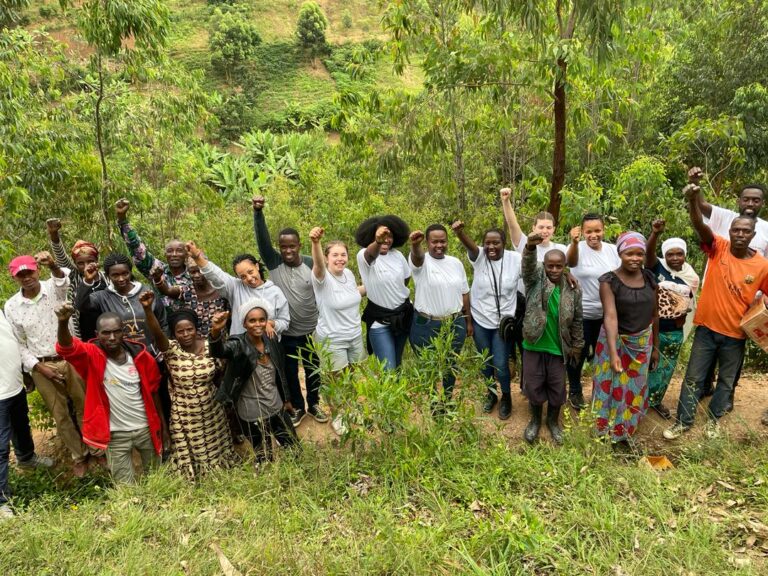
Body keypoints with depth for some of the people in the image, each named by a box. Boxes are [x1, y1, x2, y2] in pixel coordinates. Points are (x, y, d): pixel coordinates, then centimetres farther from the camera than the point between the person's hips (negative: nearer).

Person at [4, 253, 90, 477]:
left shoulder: (55, 288, -7)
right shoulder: (11, 307, -2)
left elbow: (64, 280, -34)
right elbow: (19, 344, 2)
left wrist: (53, 266, -55)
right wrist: (39, 367, -8)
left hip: (71, 359, -1)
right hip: (41, 367, 2)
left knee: (84, 407, 9)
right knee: (60, 415, 11)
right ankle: (79, 456, 29)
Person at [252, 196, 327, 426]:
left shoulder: (311, 264, -9)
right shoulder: (274, 263, -10)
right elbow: (262, 239, -23)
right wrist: (258, 212, -38)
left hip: (311, 330, 0)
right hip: (285, 332, 0)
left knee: (313, 370, 17)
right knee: (289, 372, 15)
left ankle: (314, 404, 40)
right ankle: (298, 407, 36)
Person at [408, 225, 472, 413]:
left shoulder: (456, 263, 5)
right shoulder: (421, 261, -10)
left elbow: (464, 293, 11)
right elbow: (417, 257, -36)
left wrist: (469, 321, 12)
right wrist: (415, 244, -60)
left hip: (455, 324, 4)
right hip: (426, 326, -4)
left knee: (451, 365, 18)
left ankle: (447, 401, 38)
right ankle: (430, 403, 30)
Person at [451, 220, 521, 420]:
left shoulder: (515, 259, -10)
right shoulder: (479, 257, -12)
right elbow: (469, 245, -32)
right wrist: (459, 232, -54)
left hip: (504, 322, -1)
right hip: (480, 321, 1)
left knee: (500, 364, 1)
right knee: (486, 363, 17)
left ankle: (506, 397, 29)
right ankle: (491, 394, 42)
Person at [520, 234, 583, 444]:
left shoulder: (573, 289, -4)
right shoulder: (536, 278, -9)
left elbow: (576, 320, 5)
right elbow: (528, 264, -32)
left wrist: (577, 345, 9)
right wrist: (530, 246, -52)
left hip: (558, 348, 1)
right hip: (533, 345, -1)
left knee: (557, 388, 13)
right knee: (533, 386, 11)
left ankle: (553, 421, 37)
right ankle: (535, 420, 35)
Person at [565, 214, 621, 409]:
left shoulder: (613, 250, -3)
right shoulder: (578, 248, -16)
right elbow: (570, 261, -40)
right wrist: (574, 242, -59)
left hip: (607, 313, 4)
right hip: (581, 313, -4)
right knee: (578, 354, 10)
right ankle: (575, 391, 30)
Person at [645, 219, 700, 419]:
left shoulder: (691, 278, -1)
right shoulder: (657, 267, -13)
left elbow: (688, 303, 12)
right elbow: (649, 253, -34)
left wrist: (682, 316, -5)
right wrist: (655, 233, -51)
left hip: (673, 332, 4)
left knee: (665, 367, 17)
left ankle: (654, 400, 36)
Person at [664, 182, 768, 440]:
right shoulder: (718, 248, -10)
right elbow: (700, 226, -27)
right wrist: (693, 200, -45)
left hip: (736, 334, 1)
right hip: (707, 327, -1)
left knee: (726, 380, 18)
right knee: (694, 378, 8)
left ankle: (714, 419, 39)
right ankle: (684, 422, 23)